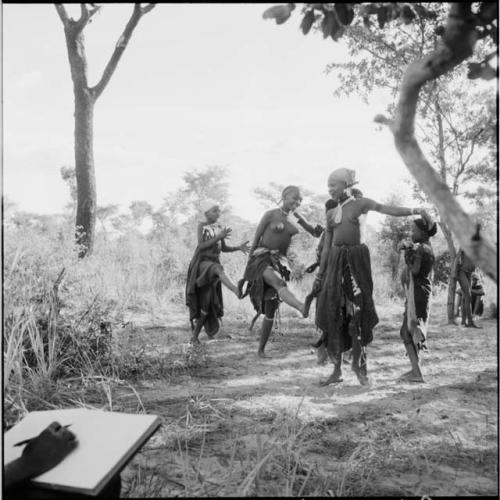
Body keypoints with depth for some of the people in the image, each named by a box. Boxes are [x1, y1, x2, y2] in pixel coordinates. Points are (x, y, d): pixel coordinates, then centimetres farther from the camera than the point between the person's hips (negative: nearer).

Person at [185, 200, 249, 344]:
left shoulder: (220, 228, 11)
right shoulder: (201, 226, -1)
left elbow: (224, 248, 14)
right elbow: (201, 246, -13)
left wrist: (239, 247, -3)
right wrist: (219, 237, -23)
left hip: (214, 262, 5)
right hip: (201, 262, -5)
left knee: (208, 303, 3)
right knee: (219, 269, -39)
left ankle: (194, 336, 14)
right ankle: (238, 292, -62)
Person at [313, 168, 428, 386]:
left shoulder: (361, 204, 5)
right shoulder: (330, 214, 17)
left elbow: (387, 209, -10)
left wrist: (413, 211, -26)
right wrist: (320, 274, 12)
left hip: (356, 260, -4)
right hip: (335, 262, 4)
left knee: (357, 312, -3)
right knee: (333, 314, 0)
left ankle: (358, 362, 16)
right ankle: (337, 369, 10)